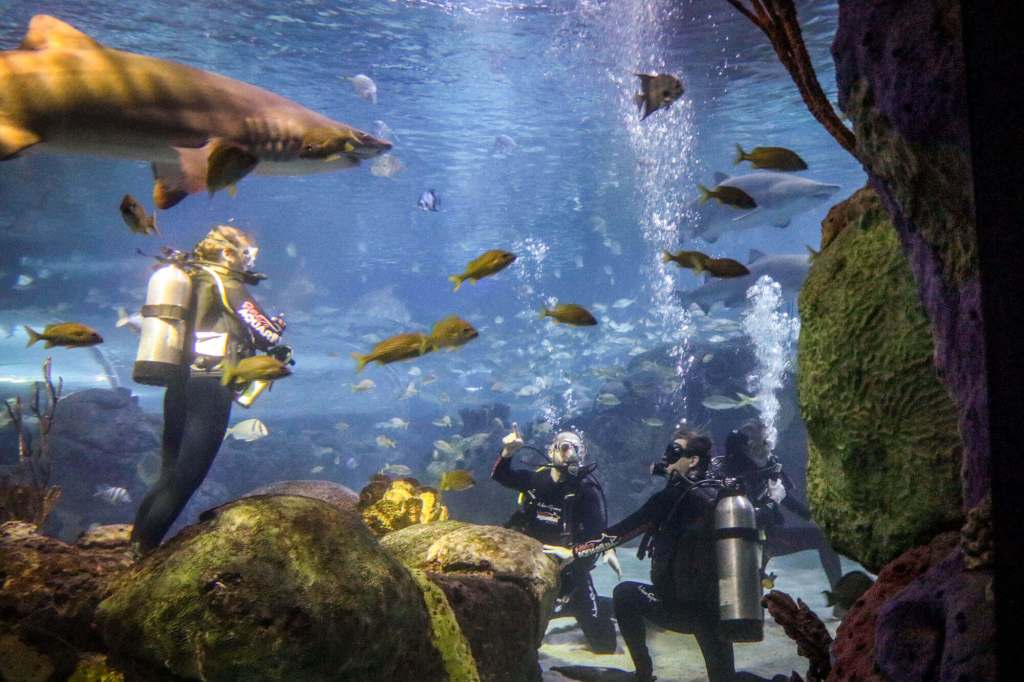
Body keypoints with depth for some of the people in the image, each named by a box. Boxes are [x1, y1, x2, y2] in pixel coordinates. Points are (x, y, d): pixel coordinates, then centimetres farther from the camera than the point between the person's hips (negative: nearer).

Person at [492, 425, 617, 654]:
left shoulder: (587, 489, -12)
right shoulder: (536, 478, 0)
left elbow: (597, 532, -19)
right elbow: (501, 476, 7)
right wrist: (507, 452, -12)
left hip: (568, 562, -4)